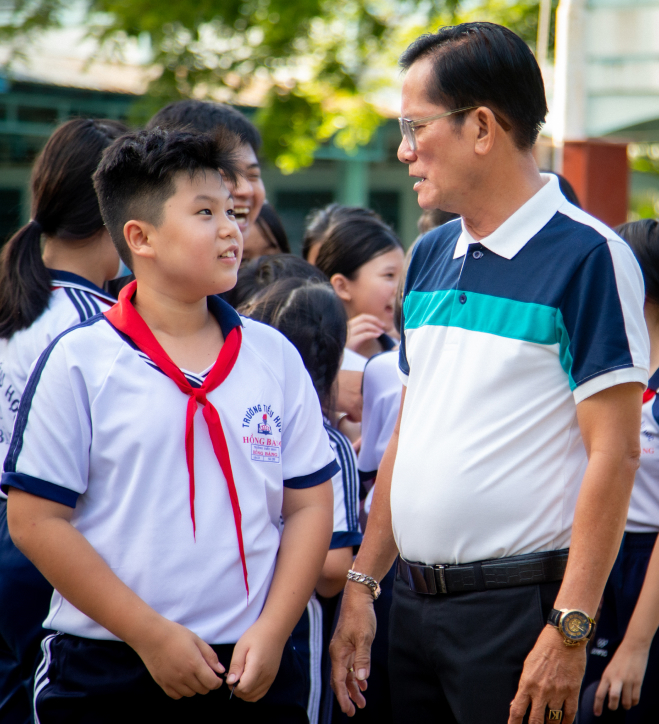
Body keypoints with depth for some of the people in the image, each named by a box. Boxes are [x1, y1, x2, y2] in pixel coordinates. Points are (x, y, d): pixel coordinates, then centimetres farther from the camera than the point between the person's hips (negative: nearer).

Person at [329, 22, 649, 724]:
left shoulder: (587, 257, -11)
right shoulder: (428, 257, 12)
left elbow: (613, 453, -14)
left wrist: (570, 628, -18)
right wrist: (361, 584, 11)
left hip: (518, 606, -7)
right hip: (413, 603, 7)